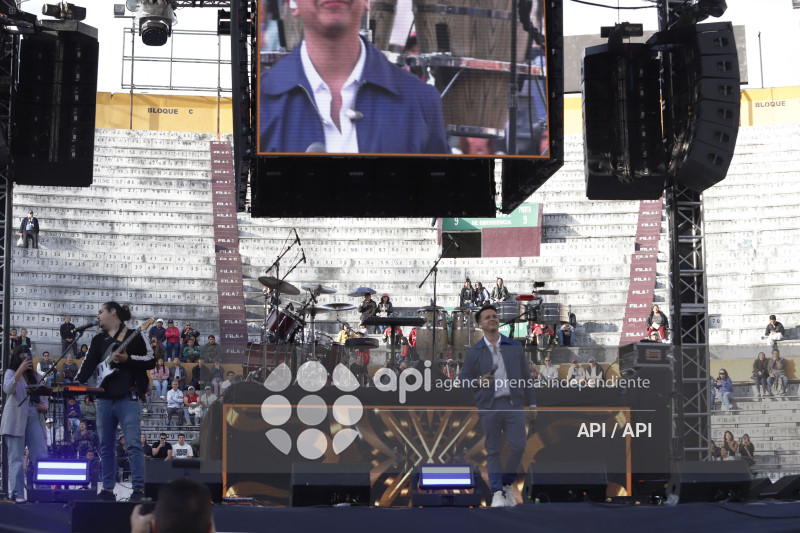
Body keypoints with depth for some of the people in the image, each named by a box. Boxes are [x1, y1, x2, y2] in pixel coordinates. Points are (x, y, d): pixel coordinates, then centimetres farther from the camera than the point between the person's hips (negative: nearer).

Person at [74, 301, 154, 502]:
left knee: (134, 444, -13)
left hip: (128, 398, -6)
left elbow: (151, 361, -1)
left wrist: (127, 359, -13)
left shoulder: (133, 335, 3)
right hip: (104, 400, 6)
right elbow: (88, 366, 8)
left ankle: (138, 489, -12)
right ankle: (107, 490, 11)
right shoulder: (98, 340, 18)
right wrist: (76, 383, -8)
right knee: (105, 447, 7)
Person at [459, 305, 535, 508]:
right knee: (493, 451, 0)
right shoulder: (473, 352, 8)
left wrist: (531, 403, 11)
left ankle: (507, 484, 12)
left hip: (514, 405, 1)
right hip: (489, 407, -1)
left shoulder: (515, 347, 12)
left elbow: (526, 376, 14)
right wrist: (478, 382, -12)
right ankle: (497, 493, 3)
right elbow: (463, 380, 9)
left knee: (518, 446, -9)